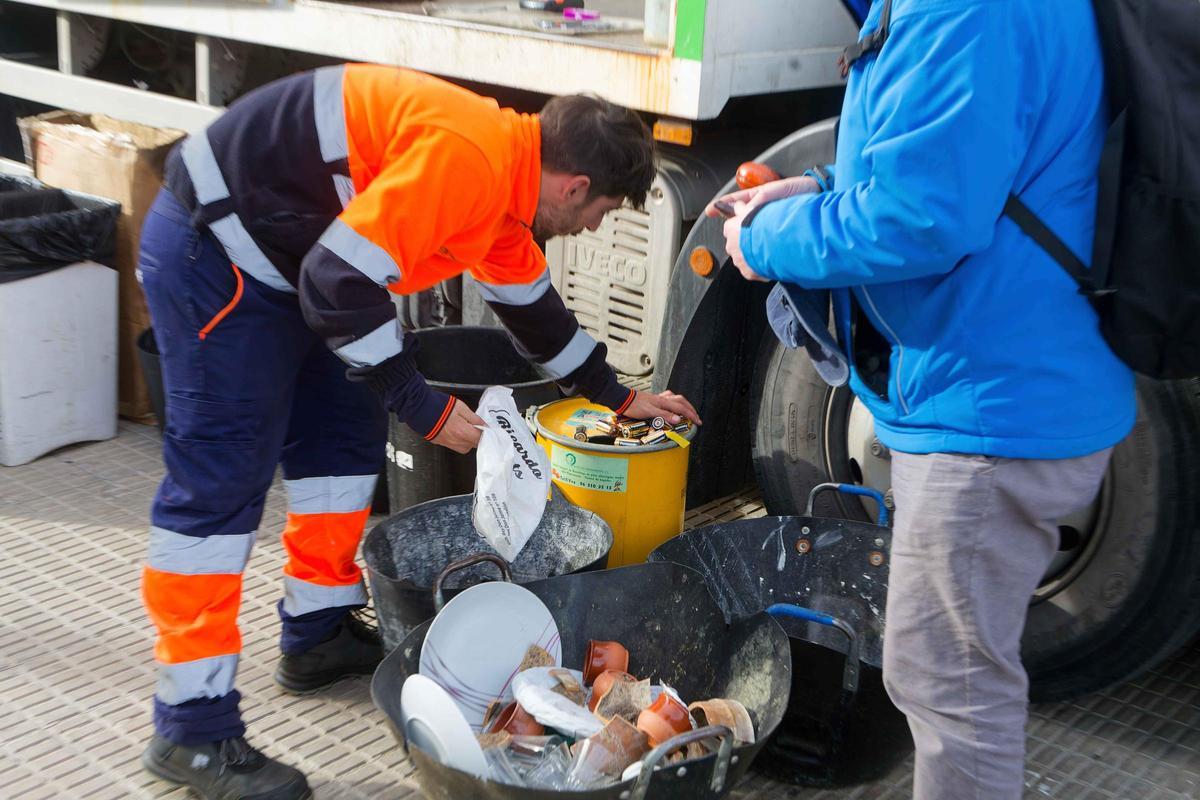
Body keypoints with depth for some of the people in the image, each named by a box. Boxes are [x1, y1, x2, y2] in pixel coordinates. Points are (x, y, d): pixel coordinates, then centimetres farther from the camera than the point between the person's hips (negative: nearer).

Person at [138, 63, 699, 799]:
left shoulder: (502, 179, 7)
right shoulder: (464, 156, -25)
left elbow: (534, 307, 23)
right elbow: (340, 280, -28)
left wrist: (618, 396, 30)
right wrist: (423, 405, -20)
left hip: (283, 259, 10)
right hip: (214, 249, -10)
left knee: (347, 436, 15)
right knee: (219, 482, -9)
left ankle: (320, 635, 29)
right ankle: (193, 732, -1)